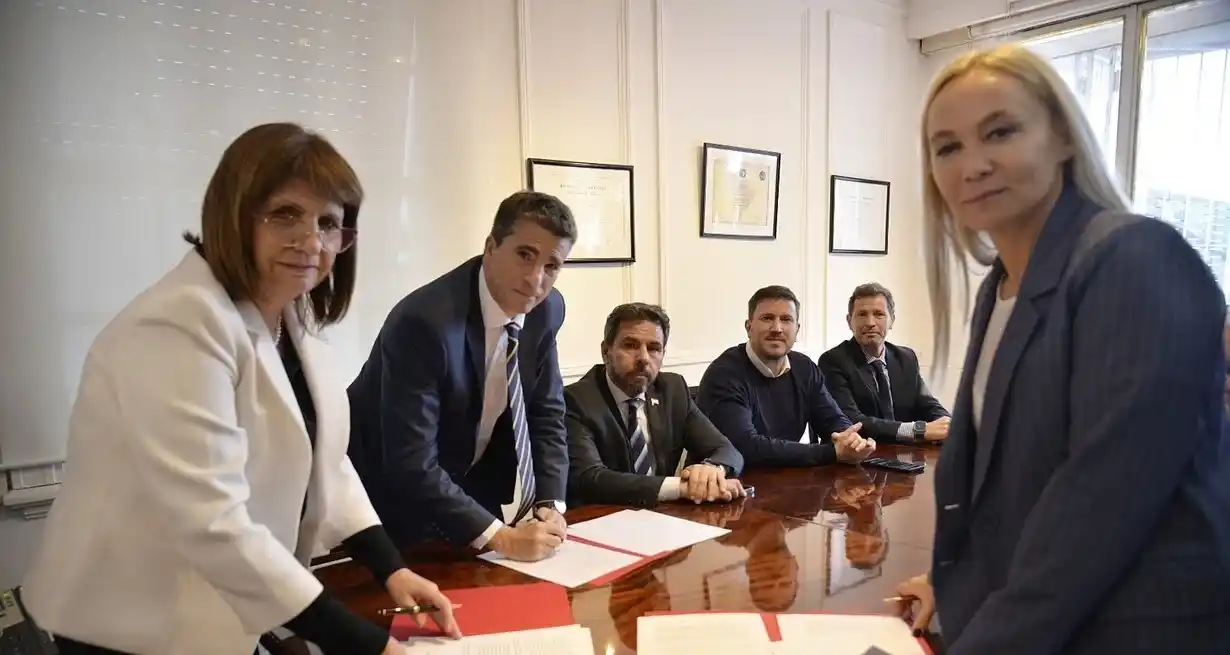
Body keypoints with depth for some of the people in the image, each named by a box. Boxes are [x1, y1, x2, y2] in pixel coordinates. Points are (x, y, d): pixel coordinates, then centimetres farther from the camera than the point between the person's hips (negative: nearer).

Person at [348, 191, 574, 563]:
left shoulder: (547, 309, -10)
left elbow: (546, 414, -2)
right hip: (398, 500, -5)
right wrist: (499, 537, -34)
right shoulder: (423, 321, -32)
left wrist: (551, 505, -14)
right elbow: (411, 465, -34)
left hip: (469, 486, 6)